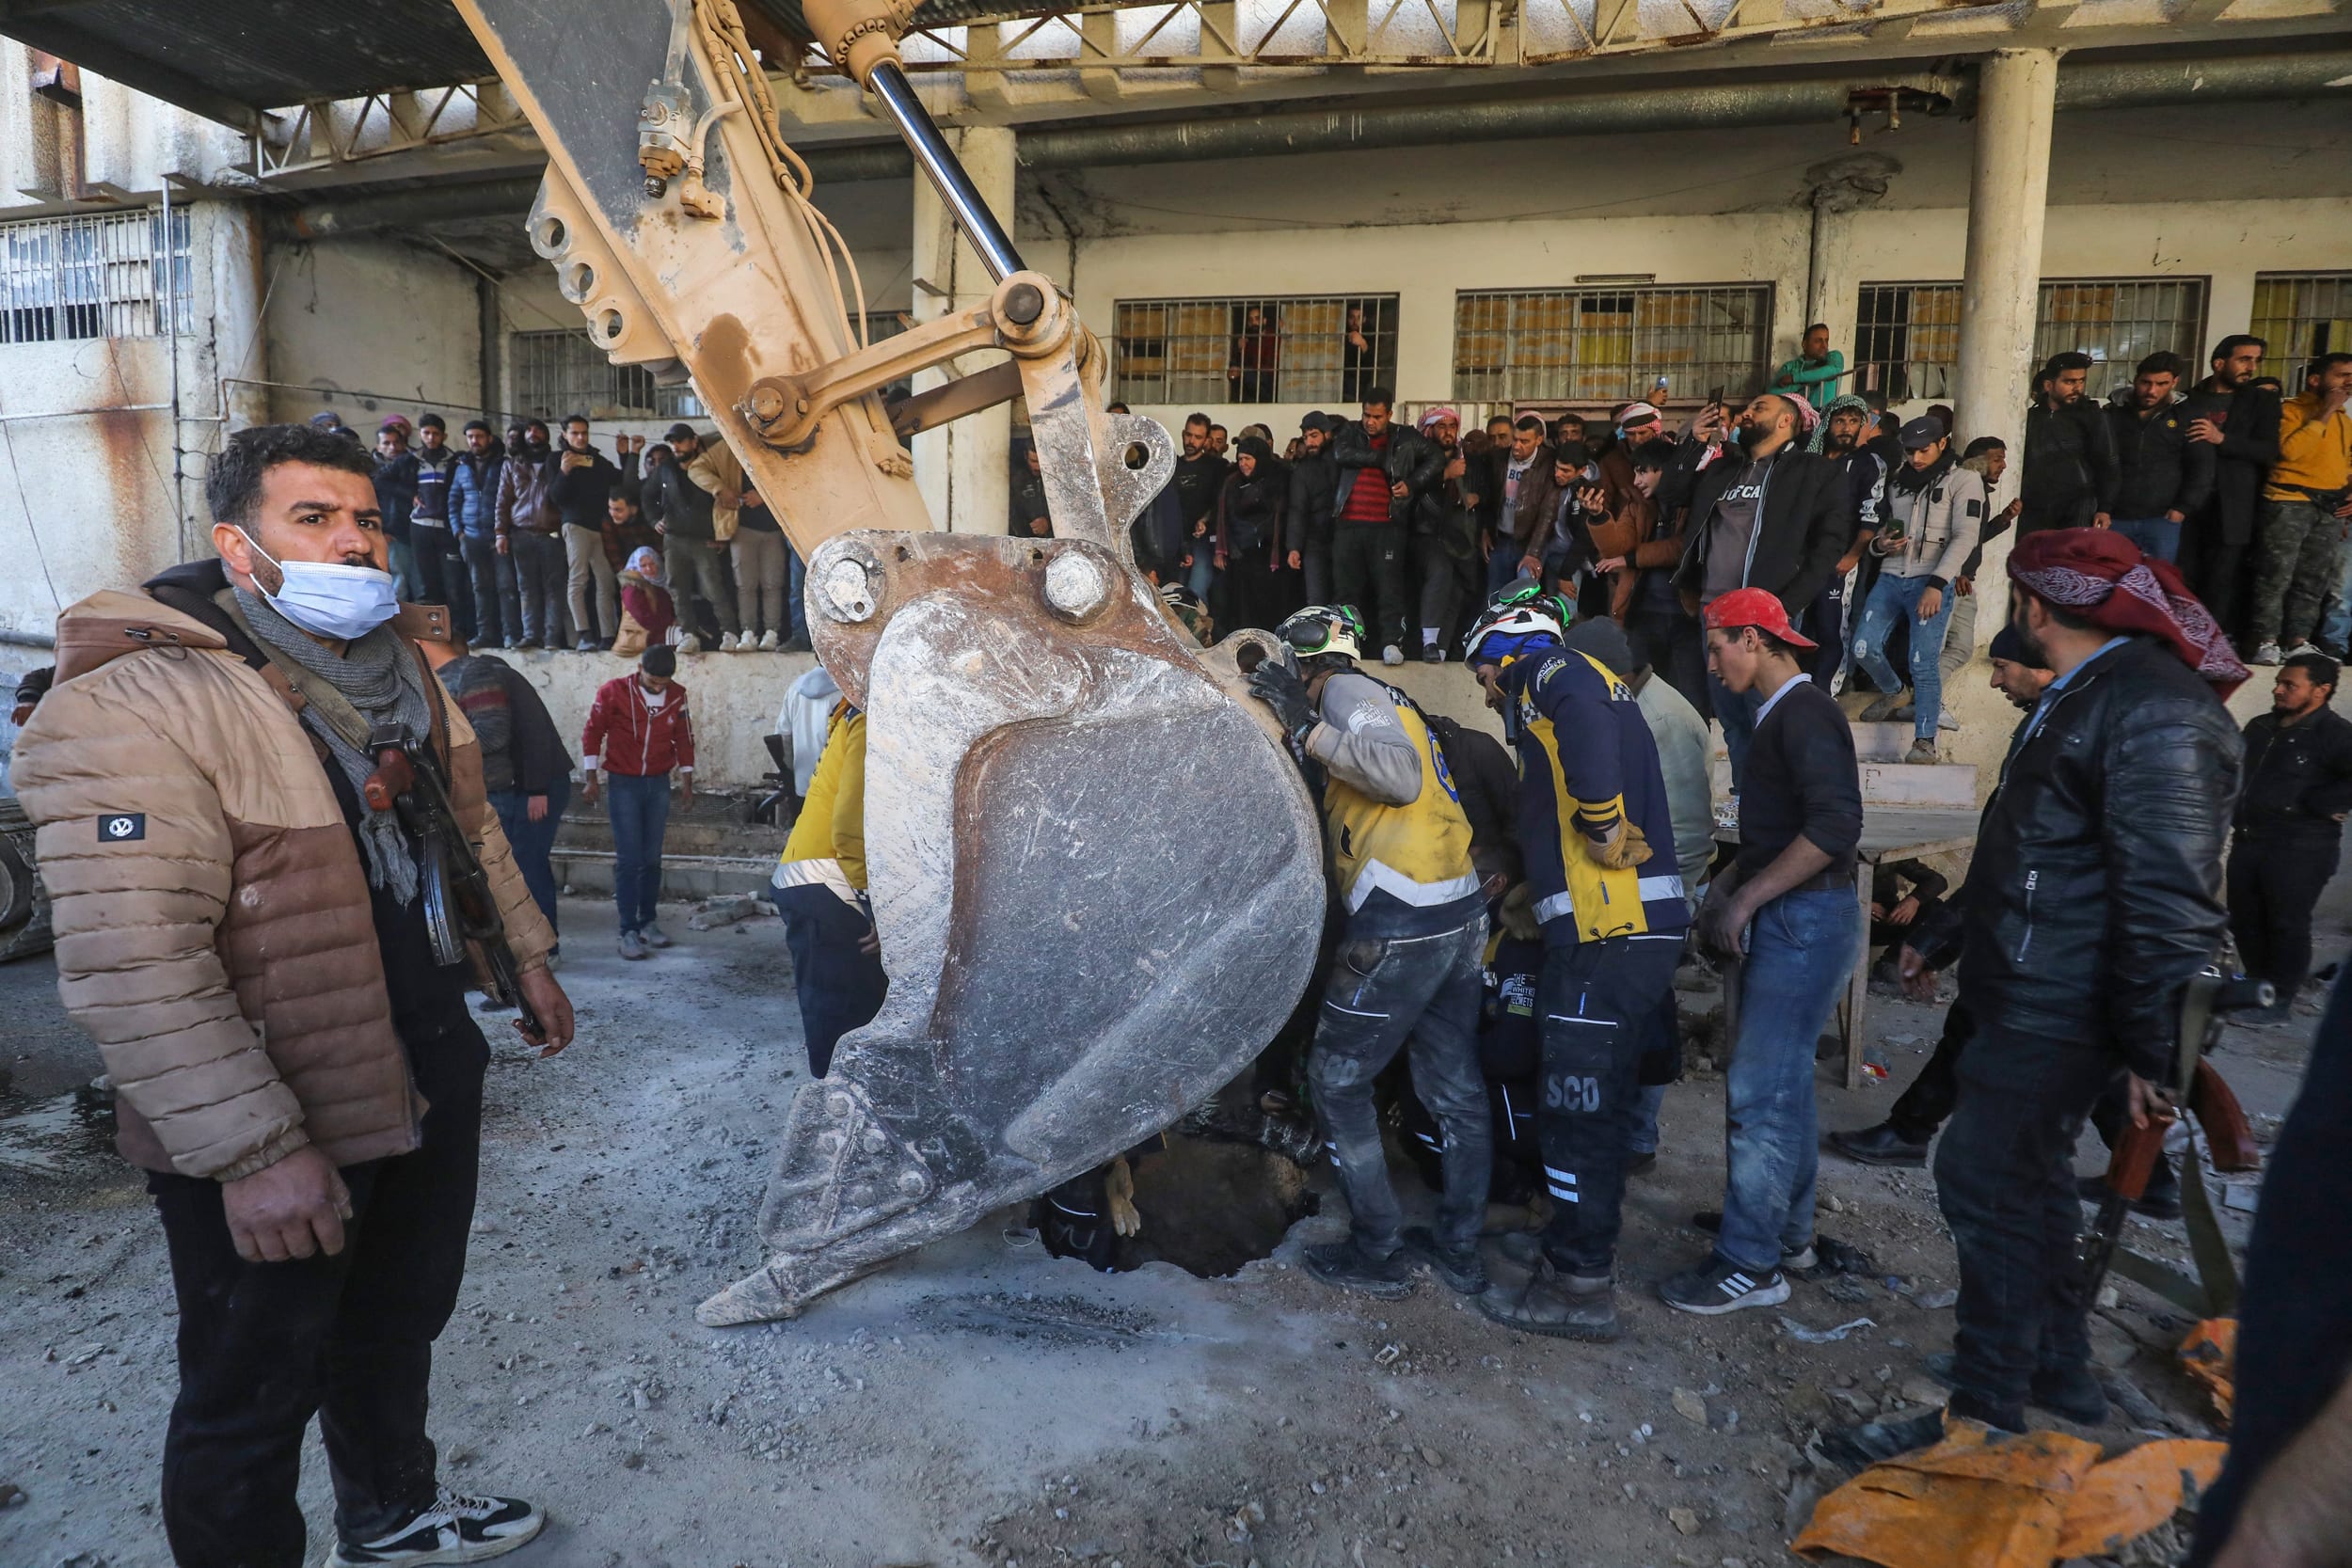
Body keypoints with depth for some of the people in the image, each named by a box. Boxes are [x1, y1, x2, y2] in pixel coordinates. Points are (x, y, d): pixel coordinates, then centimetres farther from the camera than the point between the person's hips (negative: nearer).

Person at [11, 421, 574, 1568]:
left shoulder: (396, 669, 5)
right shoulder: (135, 707, -23)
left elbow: (472, 829, 18)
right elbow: (135, 969, -28)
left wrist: (525, 954, 18)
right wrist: (253, 1153, -28)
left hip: (430, 1076, 8)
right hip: (275, 1142, -8)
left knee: (402, 1321, 27)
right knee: (256, 1391, 12)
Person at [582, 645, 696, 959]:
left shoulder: (677, 695, 0)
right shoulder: (613, 692, -11)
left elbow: (684, 738, 10)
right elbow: (592, 733, -3)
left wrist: (686, 780, 11)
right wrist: (590, 778, -4)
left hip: (659, 784, 3)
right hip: (624, 784, -3)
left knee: (652, 858, 7)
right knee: (628, 859, -5)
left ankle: (647, 922, 17)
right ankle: (629, 931, -1)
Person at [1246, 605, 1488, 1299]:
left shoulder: (1345, 690, -5)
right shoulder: (1383, 696, 20)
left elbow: (1401, 777, -22)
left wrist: (1307, 728, -18)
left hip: (1399, 928, -9)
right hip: (1460, 916, 9)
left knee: (1338, 1080, 6)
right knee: (1455, 1088, 16)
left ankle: (1378, 1253, 14)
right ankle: (1459, 1248, 30)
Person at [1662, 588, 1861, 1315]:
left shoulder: (1804, 711, -14)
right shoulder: (1783, 715, 17)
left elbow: (1835, 825, -24)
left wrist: (1746, 898, -20)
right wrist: (1728, 883, 11)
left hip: (1806, 921, -10)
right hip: (1786, 920, 10)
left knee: (1758, 1091, -7)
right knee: (1782, 1081, 16)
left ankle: (1750, 1264, 1)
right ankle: (1787, 1231, 28)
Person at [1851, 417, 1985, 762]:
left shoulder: (1964, 481, 3)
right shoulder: (1897, 482, 18)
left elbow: (1965, 537, -7)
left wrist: (1936, 584, -18)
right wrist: (1879, 544, -2)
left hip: (1931, 582, -5)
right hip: (1890, 578, 5)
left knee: (1924, 662, -11)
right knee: (1864, 648, -6)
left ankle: (1925, 741, -6)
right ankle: (1893, 692, 25)